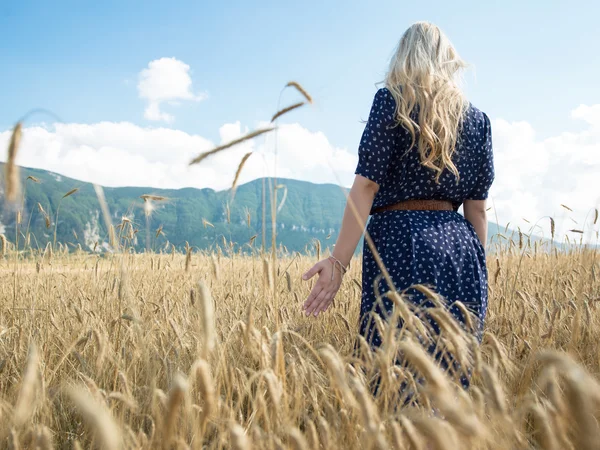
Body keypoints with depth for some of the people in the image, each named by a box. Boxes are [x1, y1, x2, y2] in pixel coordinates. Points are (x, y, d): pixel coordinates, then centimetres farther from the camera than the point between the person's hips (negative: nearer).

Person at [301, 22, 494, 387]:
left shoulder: (392, 100, 1)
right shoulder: (477, 118, 14)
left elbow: (367, 184, -9)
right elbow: (477, 206, 12)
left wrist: (339, 261, -11)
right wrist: (477, 270, 19)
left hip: (401, 245, -5)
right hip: (459, 249, 5)